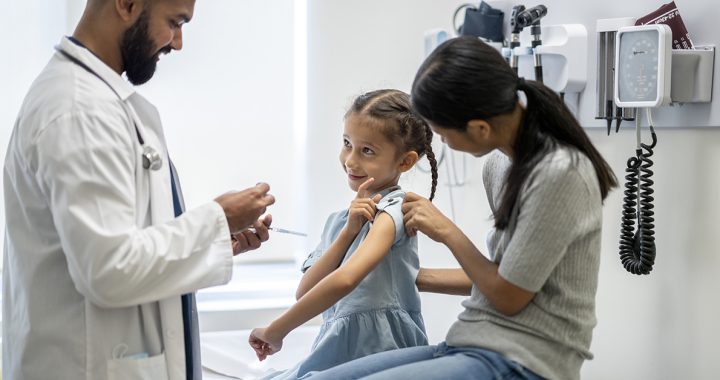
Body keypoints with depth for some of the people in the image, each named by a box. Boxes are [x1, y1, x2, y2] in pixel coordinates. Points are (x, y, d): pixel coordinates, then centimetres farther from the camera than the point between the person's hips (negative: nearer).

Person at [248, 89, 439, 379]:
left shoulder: (392, 211, -9)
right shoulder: (339, 220, 15)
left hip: (376, 348, -7)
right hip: (337, 347, 7)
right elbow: (305, 292, 1)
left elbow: (345, 280, -26)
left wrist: (275, 331, -20)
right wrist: (349, 232, -9)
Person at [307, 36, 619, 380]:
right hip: (474, 345, 9)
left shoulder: (558, 173, -18)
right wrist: (419, 278, 21)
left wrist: (447, 231, -2)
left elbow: (509, 295, -13)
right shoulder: (499, 163, 8)